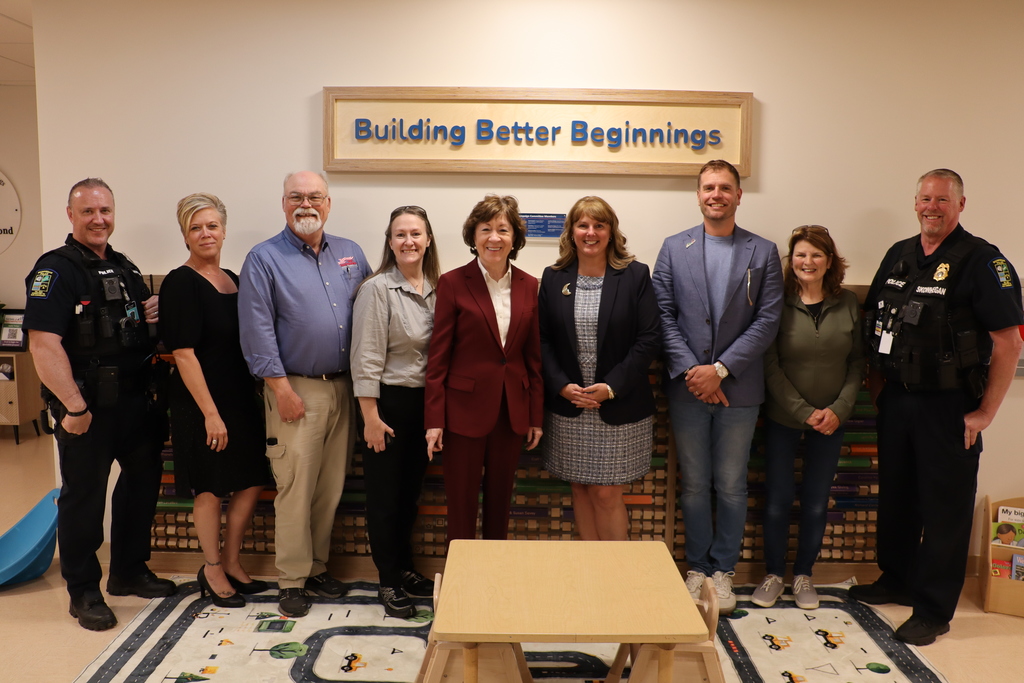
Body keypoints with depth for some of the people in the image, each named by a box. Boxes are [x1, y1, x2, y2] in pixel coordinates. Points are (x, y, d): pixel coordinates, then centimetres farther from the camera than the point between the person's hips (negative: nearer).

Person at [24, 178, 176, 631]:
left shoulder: (125, 268, 14)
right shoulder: (56, 270, -11)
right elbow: (44, 344, -21)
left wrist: (154, 314, 2)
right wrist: (74, 406, -23)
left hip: (135, 402, 8)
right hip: (88, 408, -8)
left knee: (143, 481, 16)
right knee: (84, 497, 4)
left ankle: (129, 572, 34)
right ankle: (84, 592, 20)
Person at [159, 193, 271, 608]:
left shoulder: (232, 280, 10)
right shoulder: (181, 283, -12)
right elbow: (183, 354, -16)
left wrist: (252, 396, 9)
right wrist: (210, 413, -18)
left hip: (240, 398, 7)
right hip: (201, 403, -7)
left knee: (252, 481, 11)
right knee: (210, 488, 5)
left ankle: (231, 563, 27)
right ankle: (212, 571, 23)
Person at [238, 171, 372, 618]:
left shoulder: (351, 254, 11)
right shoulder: (264, 259, -3)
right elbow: (257, 331, -8)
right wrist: (281, 389, -13)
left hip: (342, 388, 5)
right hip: (296, 389, -5)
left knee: (331, 488, 12)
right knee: (295, 489, -1)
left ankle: (318, 568, 27)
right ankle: (292, 581, 13)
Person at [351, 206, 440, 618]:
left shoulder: (437, 288, 4)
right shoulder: (377, 289, -13)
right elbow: (366, 357, -14)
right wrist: (370, 417, -15)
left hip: (425, 402, 6)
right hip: (389, 400, -5)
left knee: (411, 491, 17)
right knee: (385, 495, 7)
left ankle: (405, 569, 34)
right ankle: (388, 583, 21)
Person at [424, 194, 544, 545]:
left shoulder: (529, 286, 4)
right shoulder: (453, 283, -5)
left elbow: (534, 355, 7)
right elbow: (438, 356, -5)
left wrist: (536, 416, 6)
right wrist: (434, 419, -9)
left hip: (512, 410, 3)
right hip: (465, 409, -3)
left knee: (500, 503, 16)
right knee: (461, 507, 7)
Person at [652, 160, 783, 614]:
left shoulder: (763, 252, 3)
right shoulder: (674, 248, 4)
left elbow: (767, 321, -4)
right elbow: (663, 316, -1)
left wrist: (721, 369, -13)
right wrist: (690, 371, -12)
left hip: (738, 387, 0)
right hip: (687, 387, 1)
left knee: (731, 486, 8)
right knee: (694, 484, 10)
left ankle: (723, 570, 24)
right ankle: (697, 568, 25)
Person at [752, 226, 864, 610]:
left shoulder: (848, 304, 0)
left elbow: (857, 362, 3)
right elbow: (770, 365, -10)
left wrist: (839, 409, -9)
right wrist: (804, 412, -13)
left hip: (830, 420, 2)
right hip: (782, 419, -2)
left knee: (816, 503, 10)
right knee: (777, 501, 4)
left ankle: (803, 575, 27)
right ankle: (773, 574, 23)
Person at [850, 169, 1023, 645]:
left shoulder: (983, 262, -10)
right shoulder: (898, 256, 9)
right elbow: (874, 324, 16)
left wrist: (984, 413, -14)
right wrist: (876, 387, 10)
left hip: (948, 406, -6)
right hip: (896, 399, 6)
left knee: (945, 507, 4)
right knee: (895, 494, 17)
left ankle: (933, 610, 15)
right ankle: (896, 580, 35)